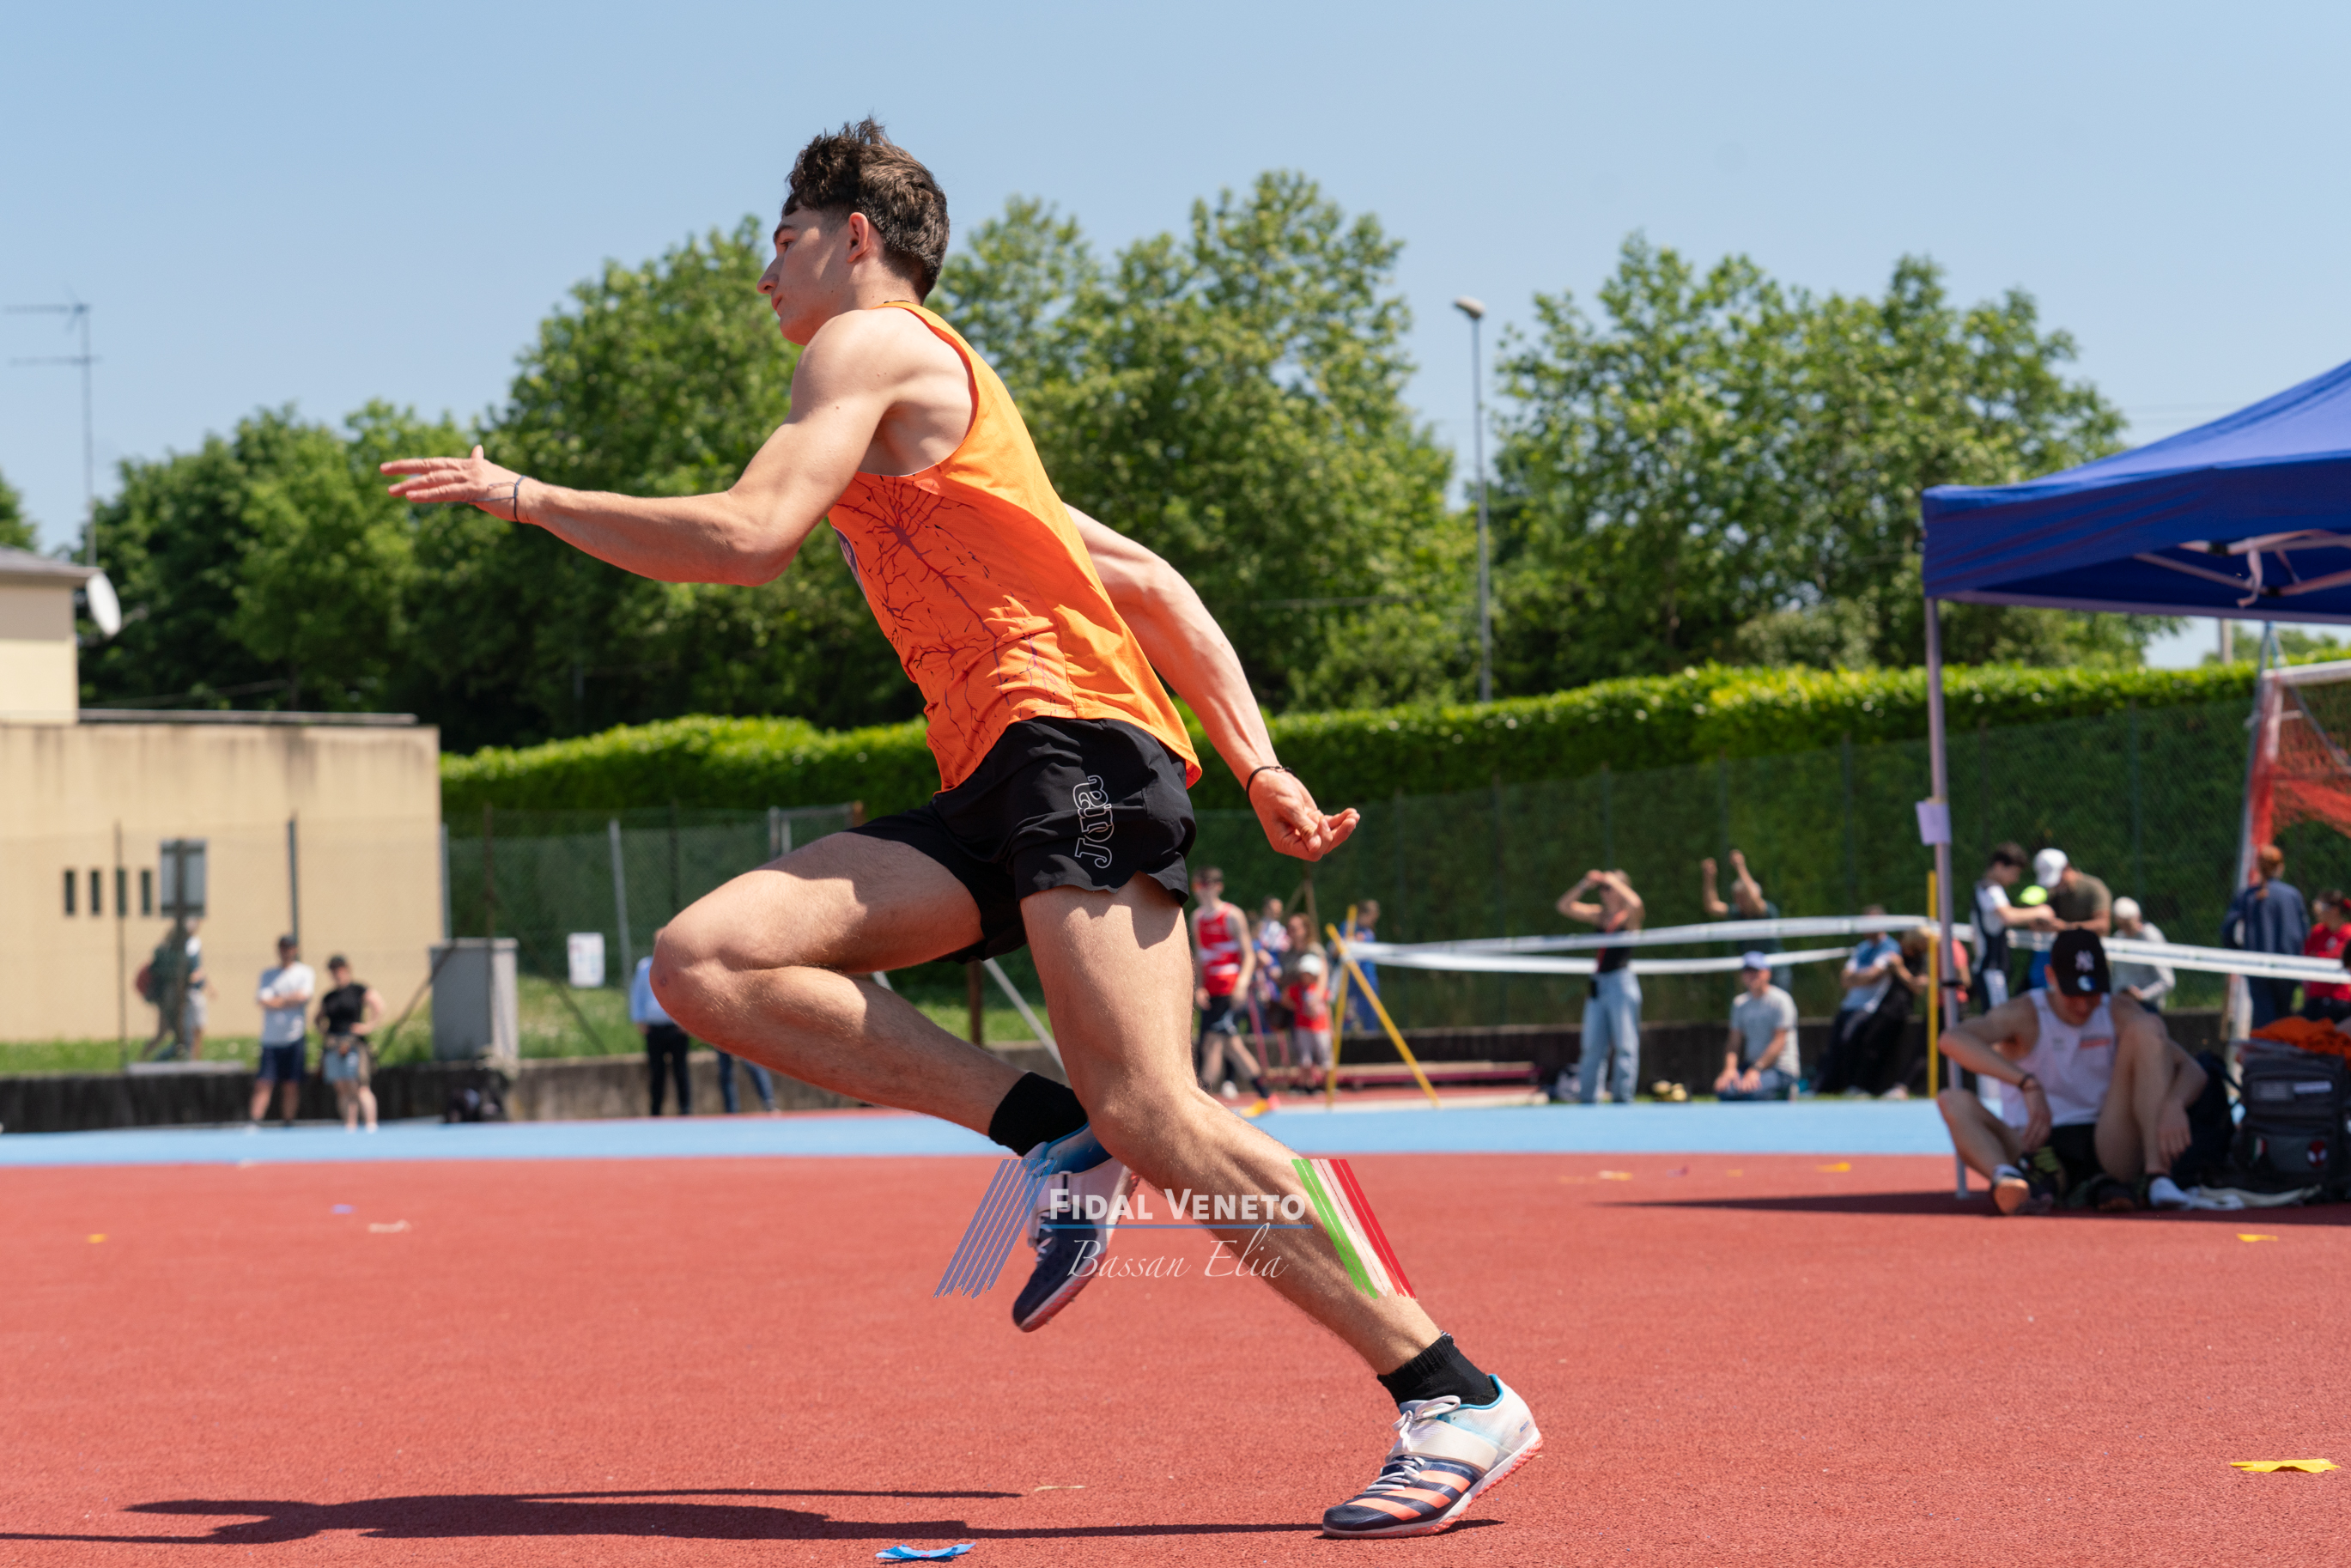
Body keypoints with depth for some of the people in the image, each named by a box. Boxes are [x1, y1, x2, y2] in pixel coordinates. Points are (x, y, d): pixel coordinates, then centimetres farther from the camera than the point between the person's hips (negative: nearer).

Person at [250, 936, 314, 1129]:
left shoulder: (306, 972, 6)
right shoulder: (267, 974, 12)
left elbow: (302, 997, -9)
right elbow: (263, 1000, -1)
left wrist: (275, 1001, -3)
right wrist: (289, 1000, -8)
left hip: (295, 1038, -1)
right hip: (270, 1039, 1)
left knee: (291, 1084, 0)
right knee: (263, 1083, -7)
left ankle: (288, 1121, 8)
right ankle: (252, 1122, -10)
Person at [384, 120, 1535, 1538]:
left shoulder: (874, 342, 4)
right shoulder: (937, 412, 32)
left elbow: (747, 537, -11)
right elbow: (1148, 579, 26)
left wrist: (528, 497, 1)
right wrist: (1257, 761, 18)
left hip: (1073, 737, -9)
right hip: (997, 787, 9)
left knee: (1152, 1117, -20)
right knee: (708, 962, -6)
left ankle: (1458, 1400, -15)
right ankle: (1050, 1137, -12)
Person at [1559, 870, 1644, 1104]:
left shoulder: (1629, 916, -2)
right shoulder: (1599, 915, 13)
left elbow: (1635, 904, -26)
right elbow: (1565, 906, 10)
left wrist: (1614, 881, -14)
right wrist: (1584, 885, -1)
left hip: (1621, 982, -6)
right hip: (1599, 983, 6)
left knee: (1624, 1045, -5)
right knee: (1593, 1045, 6)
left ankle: (1622, 1098, -5)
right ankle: (1586, 1098, 9)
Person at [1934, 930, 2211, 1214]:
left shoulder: (2120, 1014, 8)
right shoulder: (2025, 1015, -1)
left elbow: (2192, 1070, 0)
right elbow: (1953, 1040, -21)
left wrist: (2174, 1105, -26)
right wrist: (2028, 1084, -35)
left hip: (2110, 1151, 2)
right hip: (2039, 1150, -2)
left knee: (2145, 1029, -12)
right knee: (1954, 1101, -26)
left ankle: (2157, 1177, -25)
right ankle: (2009, 1179, -59)